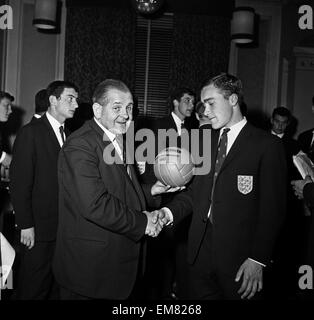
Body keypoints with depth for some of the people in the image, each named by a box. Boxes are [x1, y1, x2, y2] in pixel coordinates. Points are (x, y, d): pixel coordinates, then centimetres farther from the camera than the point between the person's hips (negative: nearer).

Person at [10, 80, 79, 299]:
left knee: (58, 285, 16)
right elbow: (19, 183, -12)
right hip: (40, 228, -6)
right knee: (33, 288, 7)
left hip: (65, 225, 6)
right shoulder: (31, 133, -10)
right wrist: (25, 225, -14)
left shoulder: (68, 135, 8)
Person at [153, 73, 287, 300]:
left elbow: (272, 208, -9)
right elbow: (197, 189, 12)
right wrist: (170, 212, -5)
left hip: (239, 254, -4)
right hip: (201, 248, 5)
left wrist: (258, 260, -14)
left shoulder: (267, 145, -6)